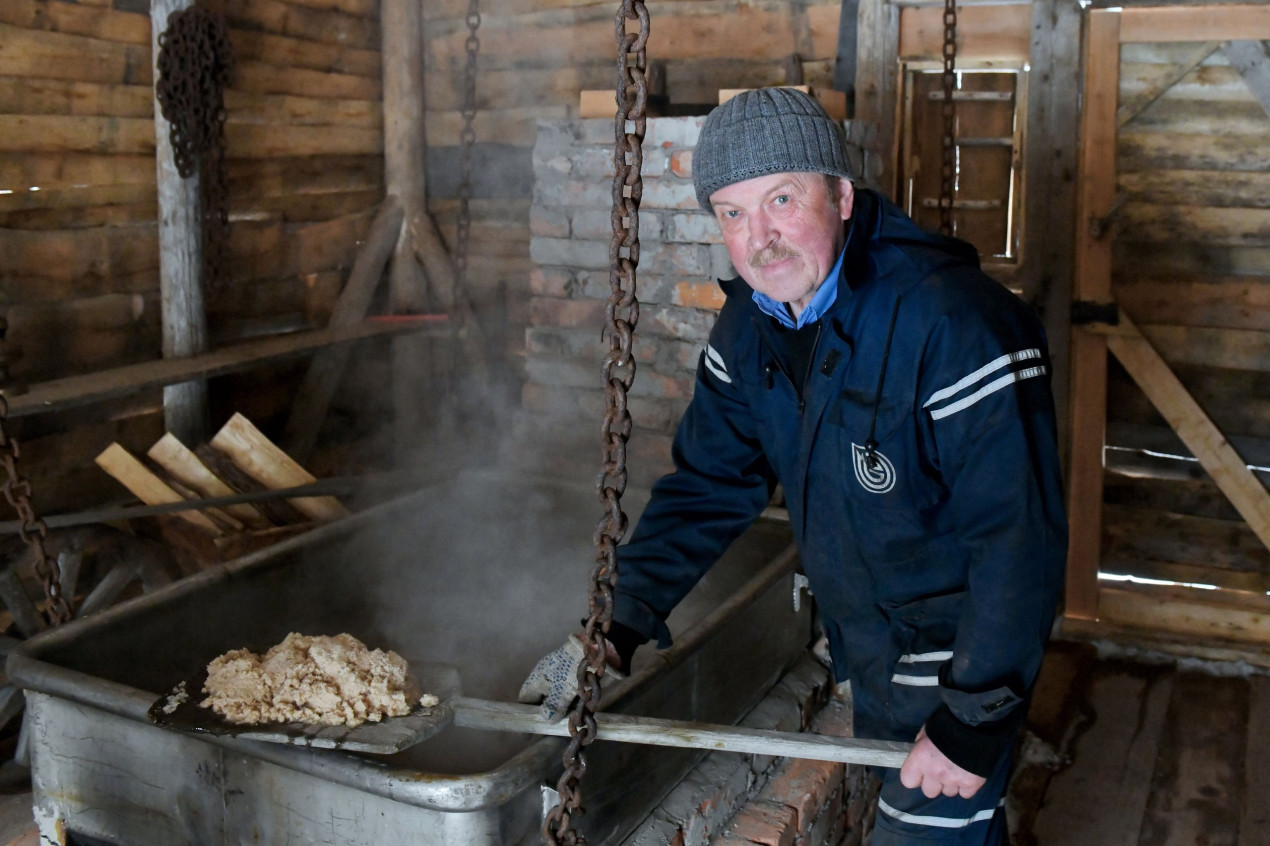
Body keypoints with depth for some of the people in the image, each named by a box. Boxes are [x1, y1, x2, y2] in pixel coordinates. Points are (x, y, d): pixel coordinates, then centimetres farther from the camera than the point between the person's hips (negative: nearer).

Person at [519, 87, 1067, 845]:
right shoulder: (751, 325, -5)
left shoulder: (953, 322, -30)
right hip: (866, 649, 7)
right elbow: (707, 486, 0)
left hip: (959, 658, -7)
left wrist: (976, 719, -26)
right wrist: (619, 622, -9)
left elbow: (1020, 534, -29)